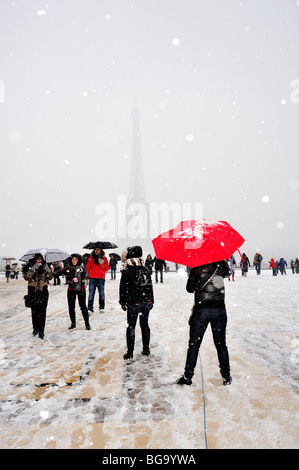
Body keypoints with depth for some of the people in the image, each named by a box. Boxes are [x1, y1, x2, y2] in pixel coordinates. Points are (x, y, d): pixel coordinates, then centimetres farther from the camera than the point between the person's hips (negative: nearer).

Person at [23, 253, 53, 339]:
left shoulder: (44, 267, 5)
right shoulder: (29, 267, -1)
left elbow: (50, 277, 2)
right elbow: (26, 277, -15)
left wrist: (48, 270, -14)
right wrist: (33, 269, -25)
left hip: (43, 291, 0)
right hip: (32, 291, 0)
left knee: (42, 312, -5)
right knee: (34, 311, 10)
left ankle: (41, 330, 0)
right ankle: (35, 328, 25)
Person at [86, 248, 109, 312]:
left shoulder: (104, 258, 7)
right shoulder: (91, 258, 9)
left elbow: (107, 268, 2)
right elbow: (88, 267, 15)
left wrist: (102, 264, -13)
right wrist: (89, 273, 6)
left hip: (101, 278, 0)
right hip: (92, 278, 0)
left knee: (101, 293, 5)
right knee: (91, 293, -4)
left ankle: (101, 307, 16)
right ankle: (90, 308, -2)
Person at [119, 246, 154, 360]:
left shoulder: (126, 271, -7)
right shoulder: (145, 270, 7)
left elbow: (123, 288, -6)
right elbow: (150, 286, 12)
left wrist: (122, 302, 3)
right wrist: (151, 301, 19)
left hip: (133, 303, -4)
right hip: (147, 302, 4)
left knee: (131, 327, 5)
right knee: (145, 325, 14)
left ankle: (130, 352, 8)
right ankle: (146, 349, 21)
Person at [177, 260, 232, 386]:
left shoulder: (197, 269, -9)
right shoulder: (221, 267, -2)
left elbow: (189, 289, 0)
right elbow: (227, 272, 22)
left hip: (201, 310, -2)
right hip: (219, 310, 3)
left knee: (194, 344, 8)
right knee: (221, 344, 15)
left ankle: (188, 377, 15)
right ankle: (226, 377, 21)